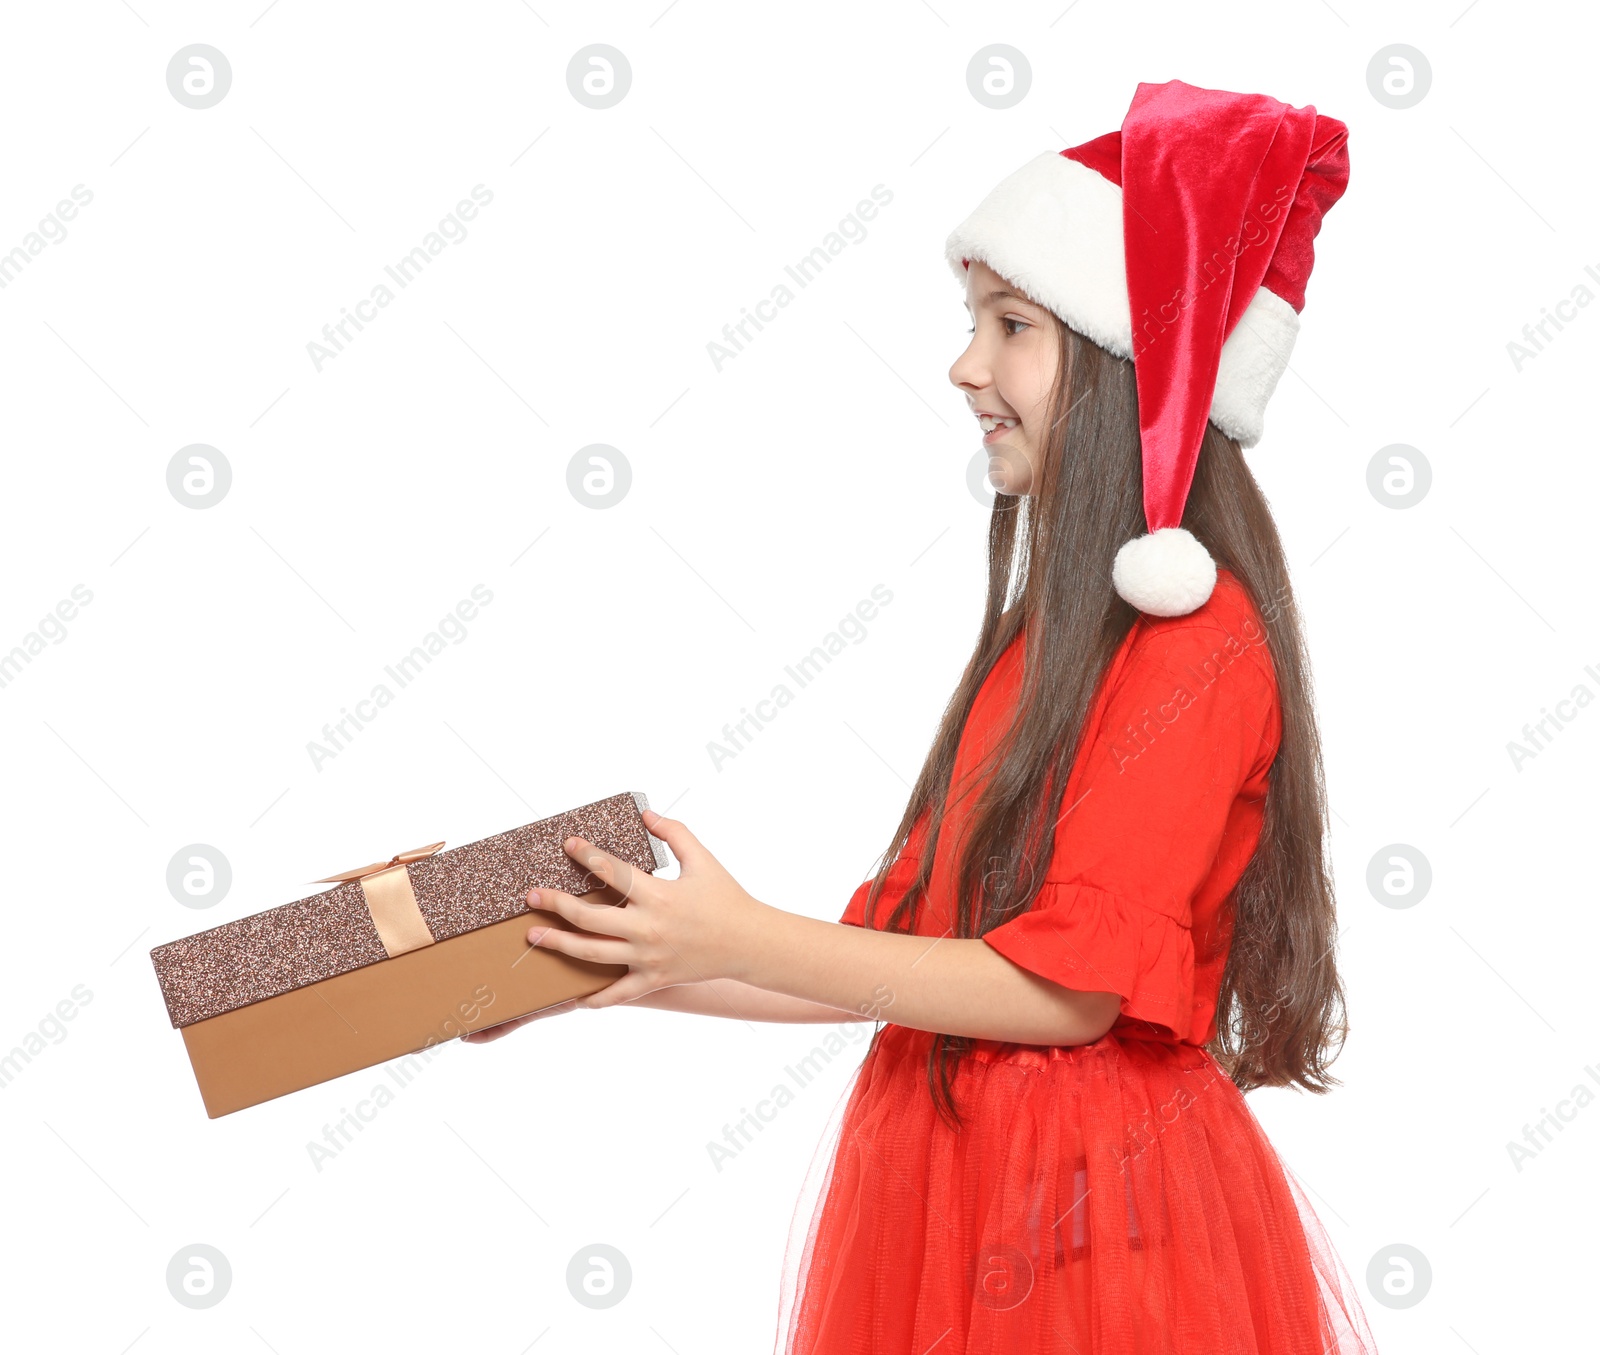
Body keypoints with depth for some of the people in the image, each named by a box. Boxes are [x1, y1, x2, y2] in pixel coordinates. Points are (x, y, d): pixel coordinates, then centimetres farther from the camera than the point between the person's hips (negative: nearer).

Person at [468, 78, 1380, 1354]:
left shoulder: (1202, 646, -15)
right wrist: (622, 970, 4)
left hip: (1090, 1209, -7)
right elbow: (898, 951, 9)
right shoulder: (1038, 631, 10)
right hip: (945, 1178, 7)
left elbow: (1071, 985, -18)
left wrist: (745, 941, -16)